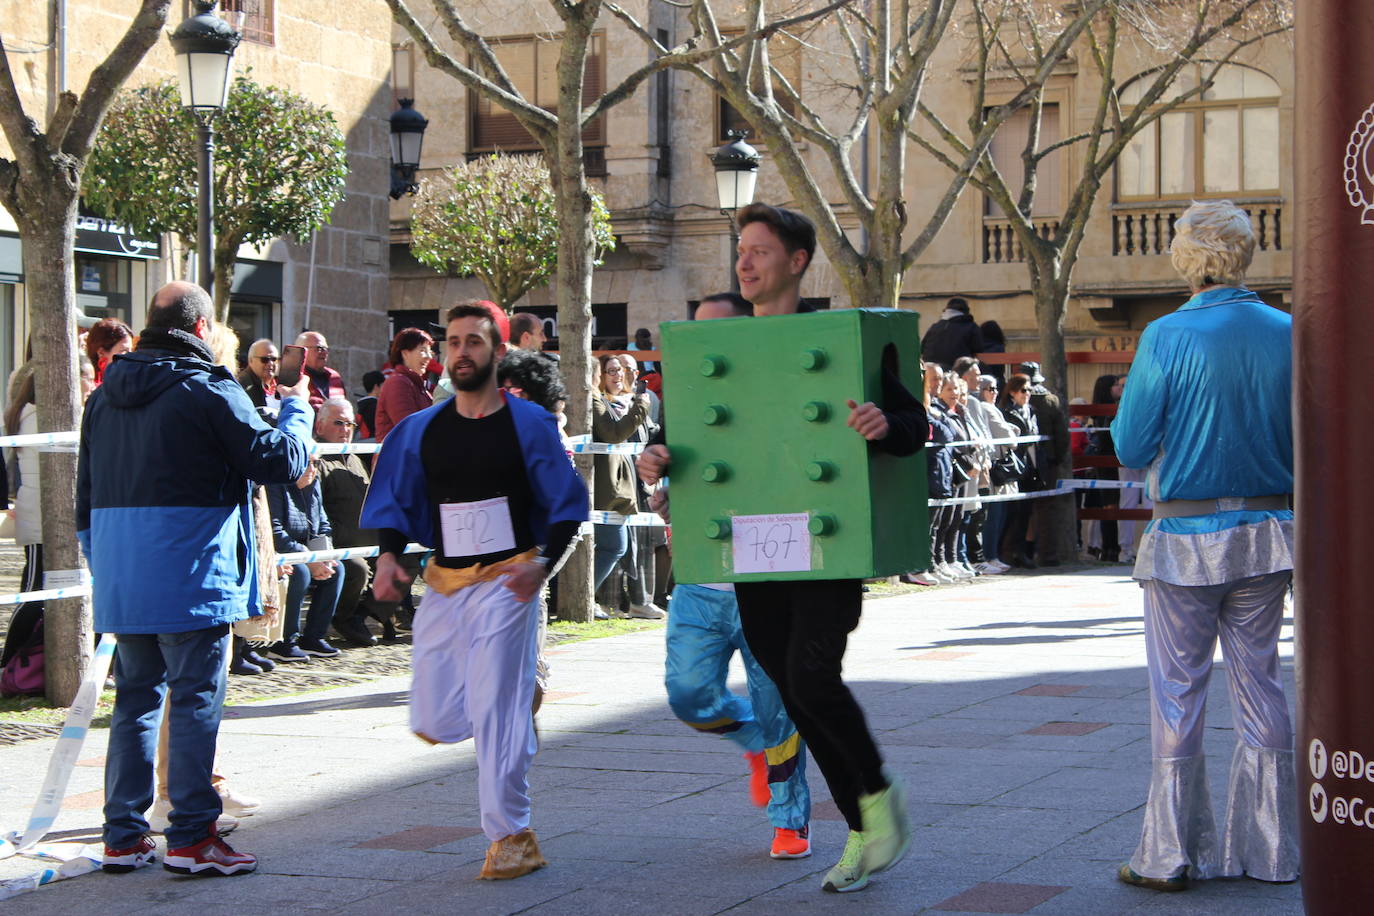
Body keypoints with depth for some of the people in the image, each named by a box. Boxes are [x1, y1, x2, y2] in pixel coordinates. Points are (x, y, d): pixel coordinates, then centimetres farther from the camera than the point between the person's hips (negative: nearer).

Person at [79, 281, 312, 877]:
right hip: (190, 581, -6)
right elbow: (281, 461, -8)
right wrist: (296, 410, 10)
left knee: (135, 699, 13)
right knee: (195, 702, 0)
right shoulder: (209, 391, -9)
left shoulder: (103, 397, 13)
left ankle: (123, 837, 15)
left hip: (120, 582, 7)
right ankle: (191, 836, 1)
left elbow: (87, 494, 17)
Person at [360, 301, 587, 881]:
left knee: (496, 713, -9)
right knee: (435, 723, 4)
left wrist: (542, 565, -17)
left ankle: (511, 839, 1)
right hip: (444, 586, 5)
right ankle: (520, 694, 34)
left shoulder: (529, 424, -2)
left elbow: (567, 506, -2)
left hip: (507, 582, -5)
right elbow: (393, 503, 13)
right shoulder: (420, 430, 9)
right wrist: (388, 557, -5)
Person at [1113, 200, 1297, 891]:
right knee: (1260, 684, 11)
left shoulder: (1169, 337, -11)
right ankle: (1267, 848, 15)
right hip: (1268, 532, 4)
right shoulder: (1287, 334, 0)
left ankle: (1170, 855, 6)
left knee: (1177, 691, 3)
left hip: (1188, 539, -4)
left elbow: (1131, 449, -9)